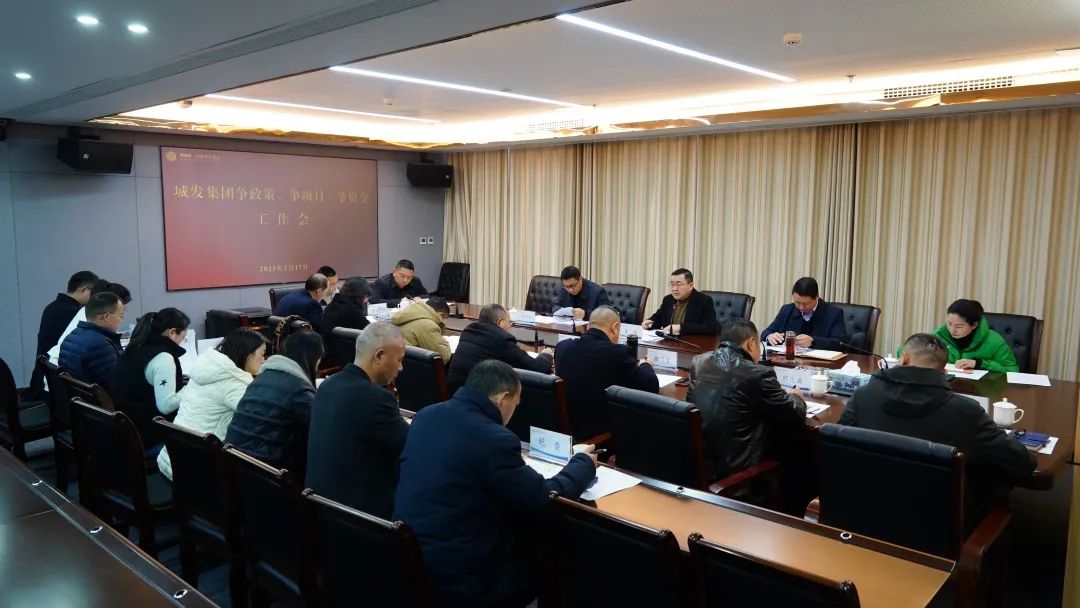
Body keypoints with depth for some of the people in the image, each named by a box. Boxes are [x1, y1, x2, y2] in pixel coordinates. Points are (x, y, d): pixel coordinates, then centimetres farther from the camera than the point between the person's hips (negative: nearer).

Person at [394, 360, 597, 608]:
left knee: (526, 541, 24)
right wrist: (583, 462, 3)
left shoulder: (426, 416, 1)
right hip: (461, 581, -7)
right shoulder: (494, 439, -22)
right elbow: (547, 503, -13)